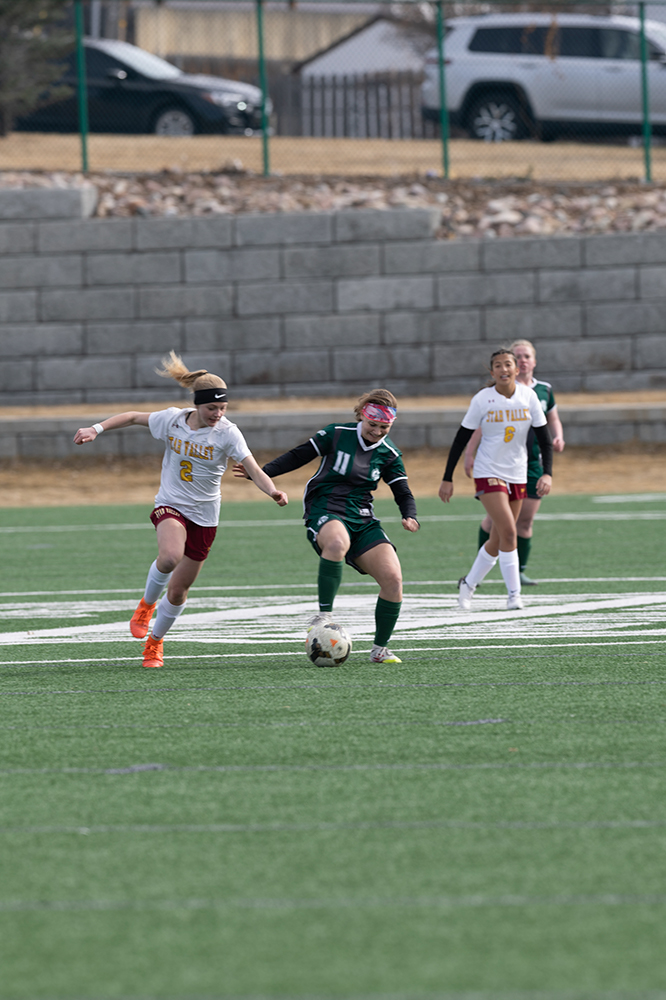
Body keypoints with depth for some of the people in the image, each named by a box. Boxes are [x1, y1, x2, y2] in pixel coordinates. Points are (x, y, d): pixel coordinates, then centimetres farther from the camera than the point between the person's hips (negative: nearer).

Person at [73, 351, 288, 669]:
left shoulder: (227, 433, -15)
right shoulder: (172, 419, -9)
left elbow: (254, 470, -23)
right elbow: (133, 417, 9)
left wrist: (272, 491, -42)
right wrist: (96, 429, 1)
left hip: (204, 515, 1)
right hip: (170, 504, 0)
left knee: (178, 590, 8)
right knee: (170, 555, -34)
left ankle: (155, 643, 34)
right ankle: (147, 604, -3)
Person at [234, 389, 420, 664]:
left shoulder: (388, 453, 6)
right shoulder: (337, 434, -3)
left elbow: (403, 493, 8)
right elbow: (299, 456, 5)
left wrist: (410, 517, -14)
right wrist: (260, 473, -3)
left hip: (363, 521, 4)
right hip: (325, 510, -4)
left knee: (393, 578, -13)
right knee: (337, 542, -42)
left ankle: (380, 649, 5)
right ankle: (324, 614, -32)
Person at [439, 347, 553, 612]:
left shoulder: (528, 397, -3)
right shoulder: (482, 399, -10)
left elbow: (544, 438, 1)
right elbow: (461, 439, -4)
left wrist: (547, 474, -13)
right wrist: (447, 479, -4)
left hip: (517, 475, 4)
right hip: (488, 473, -4)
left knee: (498, 540, 10)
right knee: (508, 532, -18)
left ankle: (468, 584, 30)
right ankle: (513, 595, -15)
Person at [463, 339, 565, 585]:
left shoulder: (544, 390, 10)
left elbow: (553, 420, 23)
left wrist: (557, 438, 2)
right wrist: (469, 454, -15)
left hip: (533, 462, 4)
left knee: (525, 520, 3)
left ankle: (520, 570, 10)